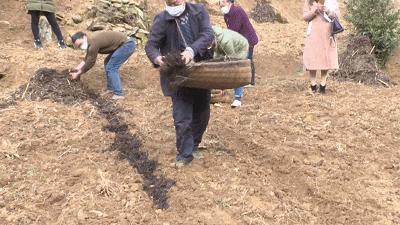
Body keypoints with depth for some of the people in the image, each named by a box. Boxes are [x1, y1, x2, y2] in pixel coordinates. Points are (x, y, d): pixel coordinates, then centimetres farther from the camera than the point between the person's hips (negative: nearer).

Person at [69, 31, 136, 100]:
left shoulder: (93, 43, -20)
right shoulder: (91, 40, 10)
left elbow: (90, 62, -10)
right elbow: (87, 58, 23)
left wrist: (78, 74, -1)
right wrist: (78, 68, 20)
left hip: (127, 44, -10)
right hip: (125, 43, 10)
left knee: (111, 68, -9)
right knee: (107, 63, 19)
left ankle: (118, 94, -7)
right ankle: (111, 88, 23)